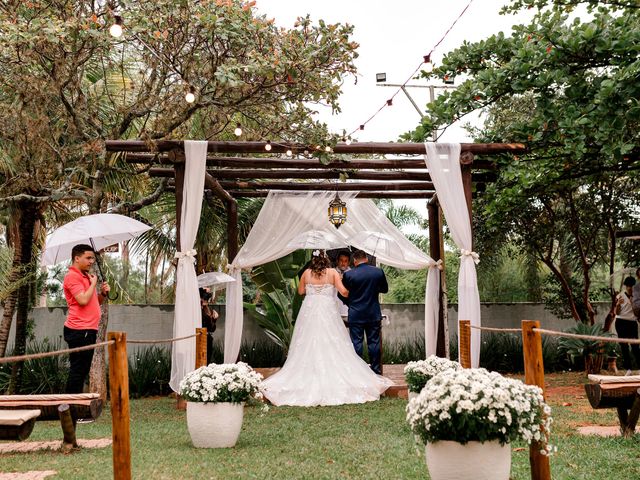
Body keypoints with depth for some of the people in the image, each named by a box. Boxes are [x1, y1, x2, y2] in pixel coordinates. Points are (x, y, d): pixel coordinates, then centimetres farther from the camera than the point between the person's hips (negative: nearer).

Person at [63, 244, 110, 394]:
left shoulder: (85, 277, 20)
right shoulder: (72, 276, -10)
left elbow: (94, 302, 27)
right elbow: (83, 300, -22)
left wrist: (103, 293, 8)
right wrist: (93, 283, -10)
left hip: (88, 330, 10)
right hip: (79, 331, -10)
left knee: (83, 370, 12)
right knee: (77, 370, -8)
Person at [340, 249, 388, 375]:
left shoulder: (348, 274, -9)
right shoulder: (378, 272, -2)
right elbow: (385, 289, 11)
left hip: (355, 314, -2)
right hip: (374, 314, 2)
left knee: (356, 342, 4)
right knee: (374, 341, 8)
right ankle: (376, 369, 12)